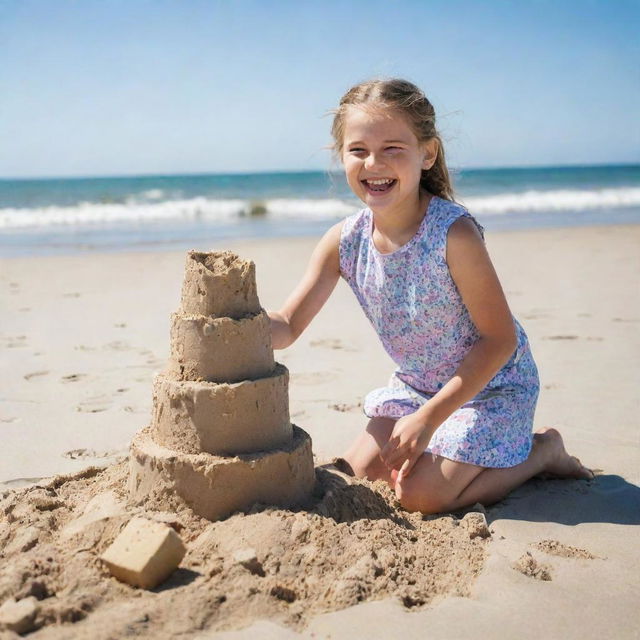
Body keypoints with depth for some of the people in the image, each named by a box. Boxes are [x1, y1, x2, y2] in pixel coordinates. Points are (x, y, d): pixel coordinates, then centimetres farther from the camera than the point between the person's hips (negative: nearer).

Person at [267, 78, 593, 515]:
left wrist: (429, 417, -26)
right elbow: (288, 326, -9)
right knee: (363, 471, 4)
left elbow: (500, 339, -24)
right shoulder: (343, 241, -12)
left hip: (490, 384, -6)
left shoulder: (454, 232, -29)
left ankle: (542, 450, 8)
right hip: (415, 383, 6)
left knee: (420, 495, -14)